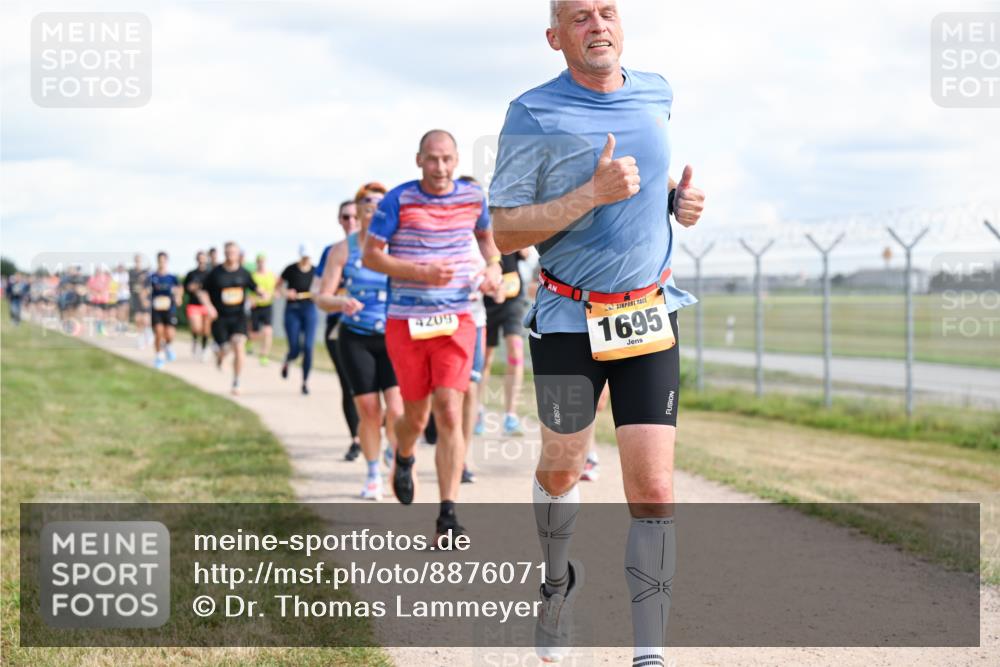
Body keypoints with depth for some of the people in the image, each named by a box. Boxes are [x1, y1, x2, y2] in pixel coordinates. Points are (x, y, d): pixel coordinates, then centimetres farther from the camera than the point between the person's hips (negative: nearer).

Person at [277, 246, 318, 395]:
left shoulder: (314, 270, -1)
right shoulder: (291, 270, -8)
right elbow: (279, 285, 5)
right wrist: (285, 292, -15)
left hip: (309, 309, 2)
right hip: (292, 311, -2)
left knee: (308, 348, -7)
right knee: (295, 350, -4)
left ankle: (305, 382, 6)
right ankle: (286, 362, 34)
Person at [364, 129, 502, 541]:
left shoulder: (472, 197, 4)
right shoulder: (398, 201, -6)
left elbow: (486, 235, 25)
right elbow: (371, 256, -5)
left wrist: (493, 267, 5)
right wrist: (420, 271, -18)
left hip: (455, 321, 1)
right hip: (405, 322, -1)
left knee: (449, 413, -13)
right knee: (416, 417, 8)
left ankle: (448, 515, -11)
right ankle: (403, 460, 46)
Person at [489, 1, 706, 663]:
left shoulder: (656, 94, 6)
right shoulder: (534, 115, -10)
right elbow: (505, 233, -12)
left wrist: (678, 197, 5)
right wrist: (594, 193, -22)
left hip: (650, 318, 3)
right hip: (569, 322, -2)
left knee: (653, 489, -7)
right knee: (561, 468, 14)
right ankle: (559, 580, 46)